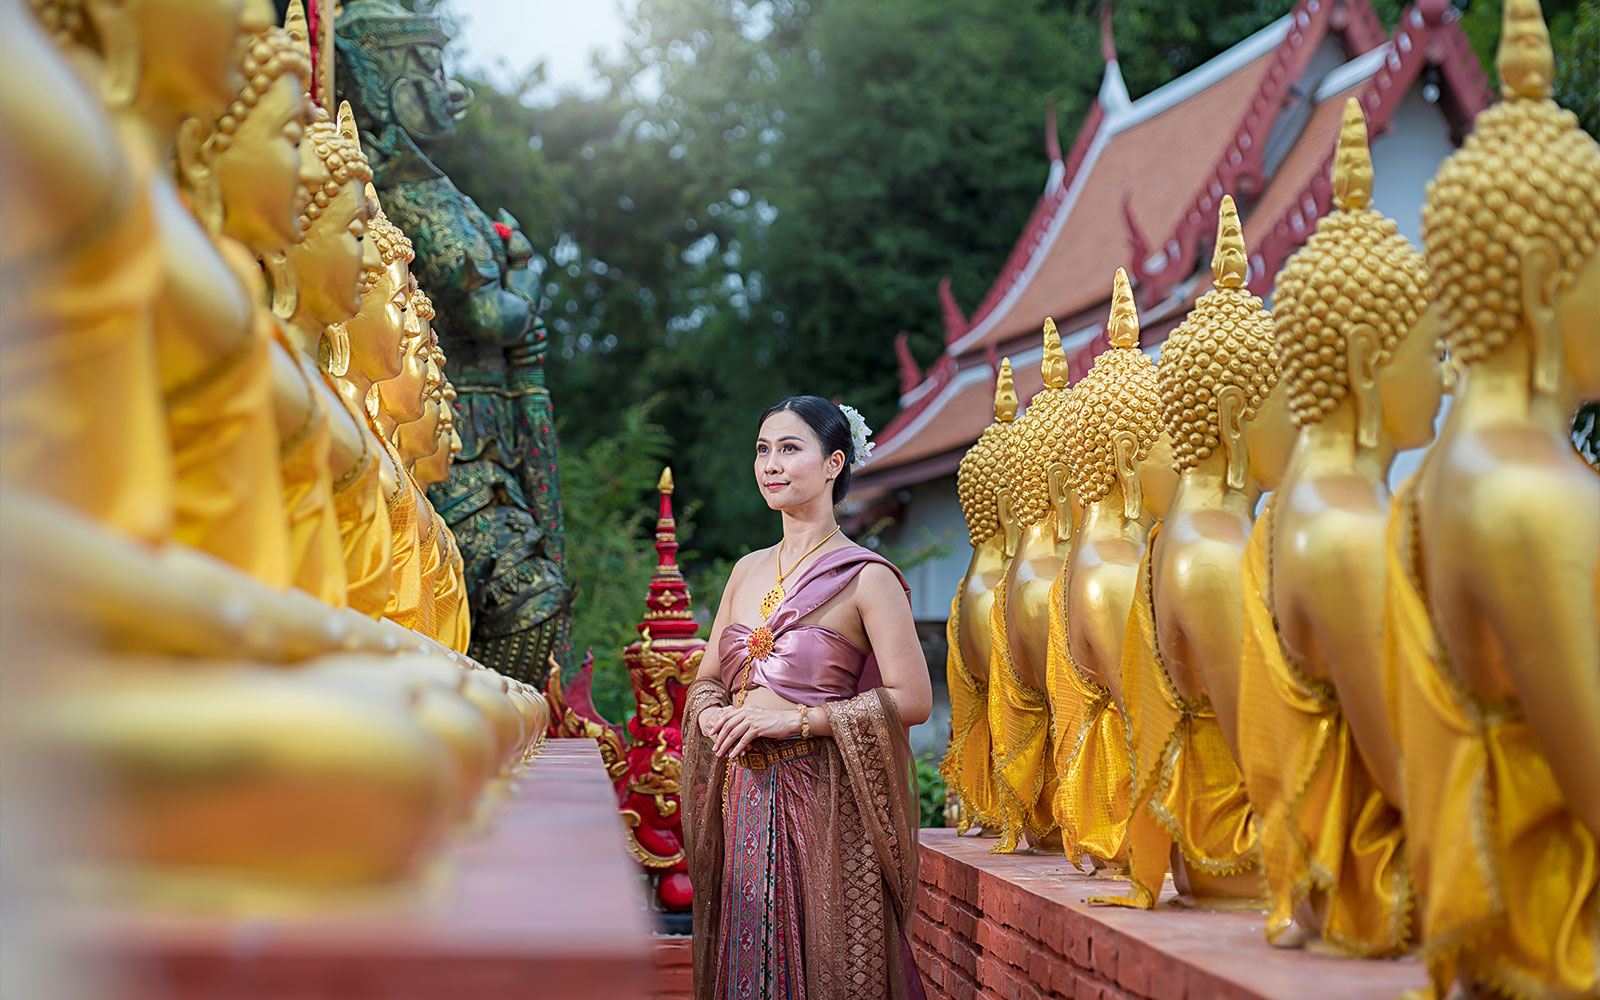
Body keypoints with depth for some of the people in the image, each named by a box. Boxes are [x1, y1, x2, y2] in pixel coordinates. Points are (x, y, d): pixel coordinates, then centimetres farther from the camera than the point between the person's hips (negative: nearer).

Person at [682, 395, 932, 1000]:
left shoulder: (865, 577, -6)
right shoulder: (748, 570, 13)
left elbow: (912, 699, -12)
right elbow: (706, 681, 19)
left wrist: (796, 720, -16)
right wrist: (714, 717, -5)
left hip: (822, 799, -6)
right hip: (742, 799, 6)